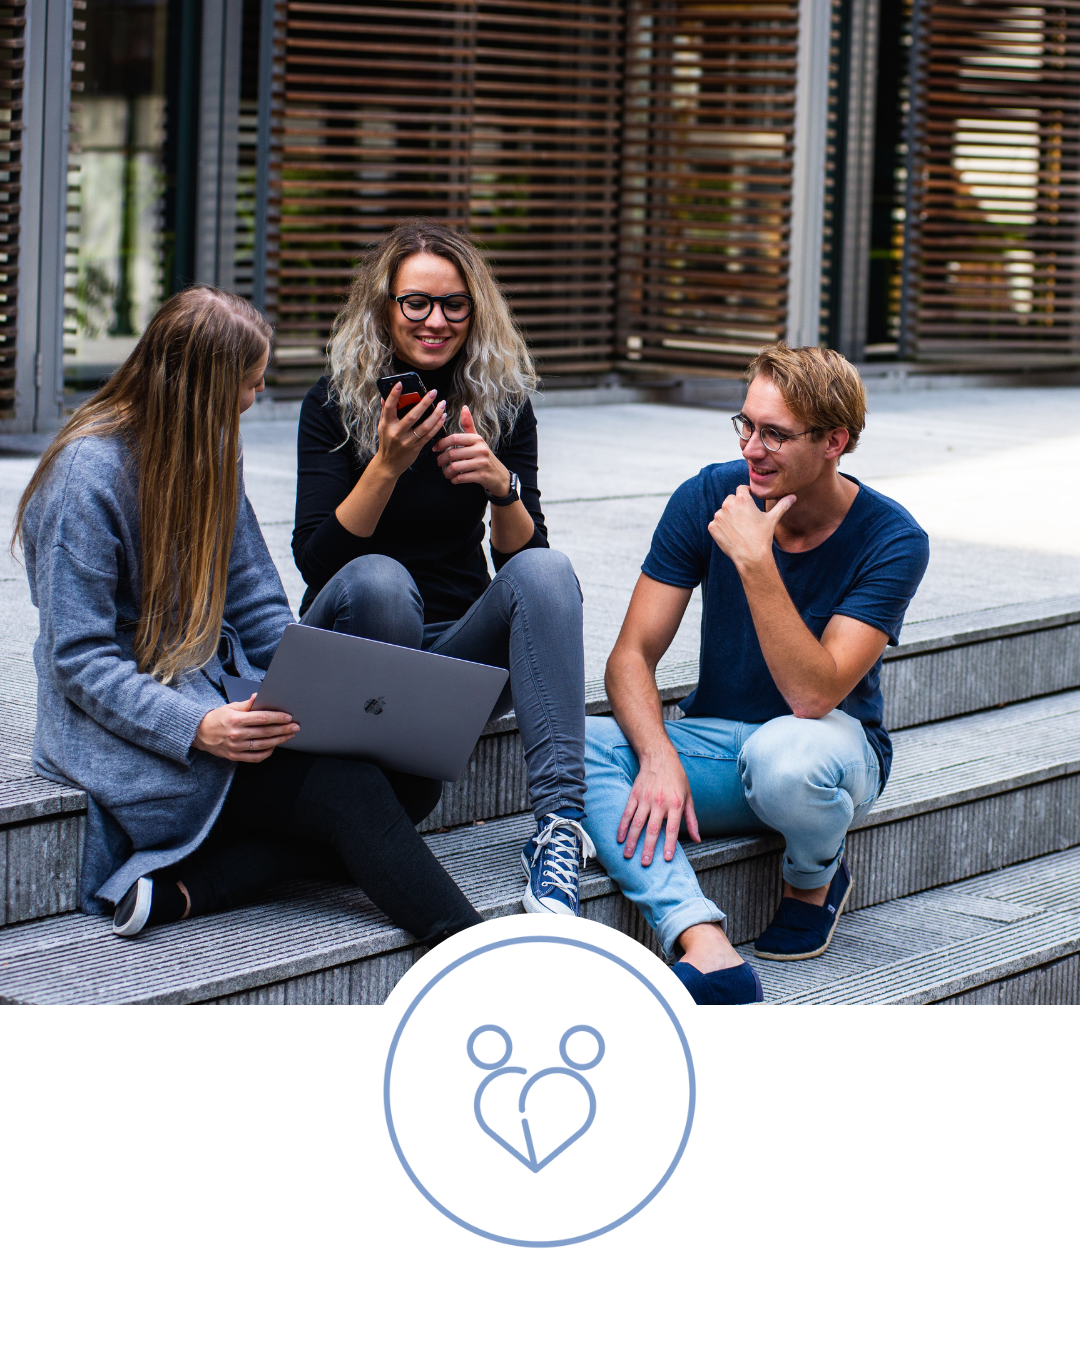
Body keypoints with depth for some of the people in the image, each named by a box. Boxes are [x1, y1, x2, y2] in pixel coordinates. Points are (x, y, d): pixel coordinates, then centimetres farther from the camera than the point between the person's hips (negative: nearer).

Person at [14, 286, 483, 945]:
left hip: (223, 692, 8)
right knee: (350, 791, -26)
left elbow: (258, 609, 13)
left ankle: (180, 887, -24)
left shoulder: (210, 452, 11)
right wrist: (196, 729, -29)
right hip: (125, 725, -8)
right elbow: (79, 660, -16)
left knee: (409, 779, -17)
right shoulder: (86, 475, -14)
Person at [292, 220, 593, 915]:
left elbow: (522, 557, -2)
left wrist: (502, 485, -22)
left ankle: (560, 823, -40)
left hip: (462, 650, 3)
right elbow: (316, 561, -15)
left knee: (548, 571, -28)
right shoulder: (335, 403, -6)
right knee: (377, 578, -35)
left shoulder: (503, 404, 1)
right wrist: (387, 465, -27)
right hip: (354, 649, -2)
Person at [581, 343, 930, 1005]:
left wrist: (754, 561, -34)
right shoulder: (708, 498, -8)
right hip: (716, 743, 4)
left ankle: (816, 879, -3)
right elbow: (632, 656, -9)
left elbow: (813, 695, -28)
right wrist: (658, 758, -28)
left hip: (832, 745, -3)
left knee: (783, 754, -41)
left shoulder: (892, 541, -17)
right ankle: (707, 948, -43)